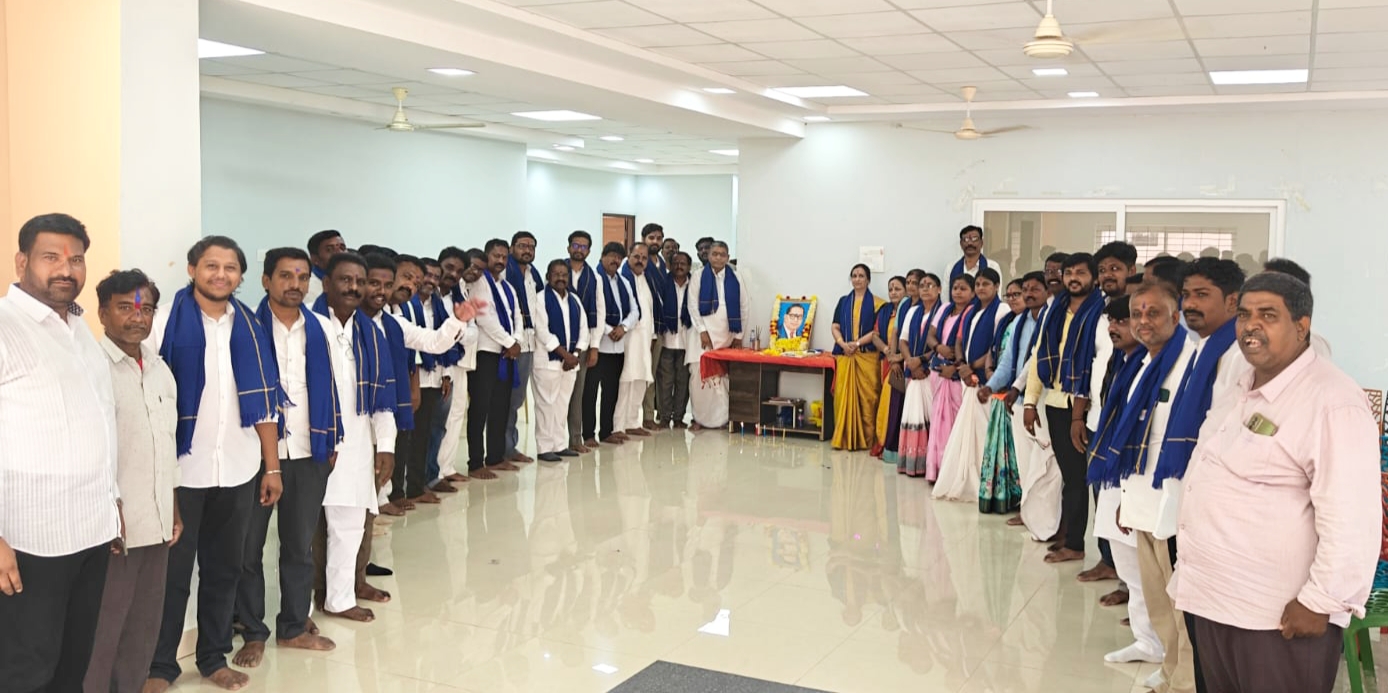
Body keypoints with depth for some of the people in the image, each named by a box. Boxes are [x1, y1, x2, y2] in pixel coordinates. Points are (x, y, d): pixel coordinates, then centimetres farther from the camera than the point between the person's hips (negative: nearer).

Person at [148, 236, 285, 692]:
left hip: (238, 470, 3)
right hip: (181, 469, -3)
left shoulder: (250, 328, 7)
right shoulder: (166, 322, -4)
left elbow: (265, 402, 9)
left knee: (224, 569, 12)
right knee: (172, 571, 6)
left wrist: (272, 466, 7)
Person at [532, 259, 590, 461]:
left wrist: (575, 355, -3)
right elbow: (542, 332, -14)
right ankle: (545, 448, 2)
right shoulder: (541, 299, -7)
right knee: (547, 404, -3)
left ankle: (560, 445, 18)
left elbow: (583, 329, 11)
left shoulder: (574, 300, 13)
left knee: (563, 404, 10)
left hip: (571, 361, 6)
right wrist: (565, 354, -14)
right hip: (547, 361, -6)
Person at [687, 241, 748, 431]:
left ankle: (724, 417, 8)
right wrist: (702, 331, -8)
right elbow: (693, 307, -1)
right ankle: (700, 418, 3)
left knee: (727, 377, 0)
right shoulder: (699, 277, 2)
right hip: (705, 334, -1)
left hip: (728, 335, 1)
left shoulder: (736, 278, 6)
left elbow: (744, 308, 7)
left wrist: (739, 335, 4)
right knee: (700, 376, -6)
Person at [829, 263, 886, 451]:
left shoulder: (876, 303, 4)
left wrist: (857, 343, -14)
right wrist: (843, 344, -9)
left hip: (867, 356, -3)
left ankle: (866, 439, 1)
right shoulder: (843, 301, 15)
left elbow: (877, 330, -4)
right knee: (843, 396, -3)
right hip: (844, 356, 3)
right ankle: (843, 438, 2)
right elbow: (835, 327, 9)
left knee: (867, 397, -5)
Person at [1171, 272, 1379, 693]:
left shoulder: (1331, 401, -19)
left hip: (1280, 615, -9)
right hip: (1213, 598, 9)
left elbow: (1349, 518, -23)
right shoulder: (1242, 388, 11)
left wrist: (1320, 601, -21)